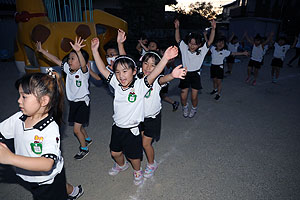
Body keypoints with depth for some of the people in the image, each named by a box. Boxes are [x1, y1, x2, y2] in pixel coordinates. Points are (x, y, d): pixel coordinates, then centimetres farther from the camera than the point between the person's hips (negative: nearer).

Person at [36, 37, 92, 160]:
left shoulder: (83, 71, -20)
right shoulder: (68, 69, 0)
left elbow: (83, 64, -42)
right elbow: (55, 60, 7)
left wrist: (78, 51, -59)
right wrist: (41, 50, 9)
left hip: (83, 102, -7)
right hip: (73, 102, 7)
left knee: (76, 129, -4)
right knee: (79, 126, 21)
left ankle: (84, 149, 19)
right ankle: (87, 139, 47)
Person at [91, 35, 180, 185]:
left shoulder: (140, 86, -20)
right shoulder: (116, 84, -6)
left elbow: (154, 73, -34)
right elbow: (102, 69, -2)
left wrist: (165, 58, -49)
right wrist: (95, 50, -7)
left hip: (132, 128, -4)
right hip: (117, 126, 5)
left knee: (133, 155, 14)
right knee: (115, 152, 23)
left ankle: (137, 171, 48)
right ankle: (121, 165, 57)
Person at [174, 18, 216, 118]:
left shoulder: (202, 50, -8)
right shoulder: (184, 48, -4)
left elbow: (210, 41, -18)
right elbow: (177, 39, -4)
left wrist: (213, 29, -28)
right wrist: (177, 28, -17)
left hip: (195, 75, -1)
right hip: (185, 74, 1)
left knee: (194, 97, 3)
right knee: (183, 96, 3)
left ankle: (194, 109, 35)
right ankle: (185, 107, 36)